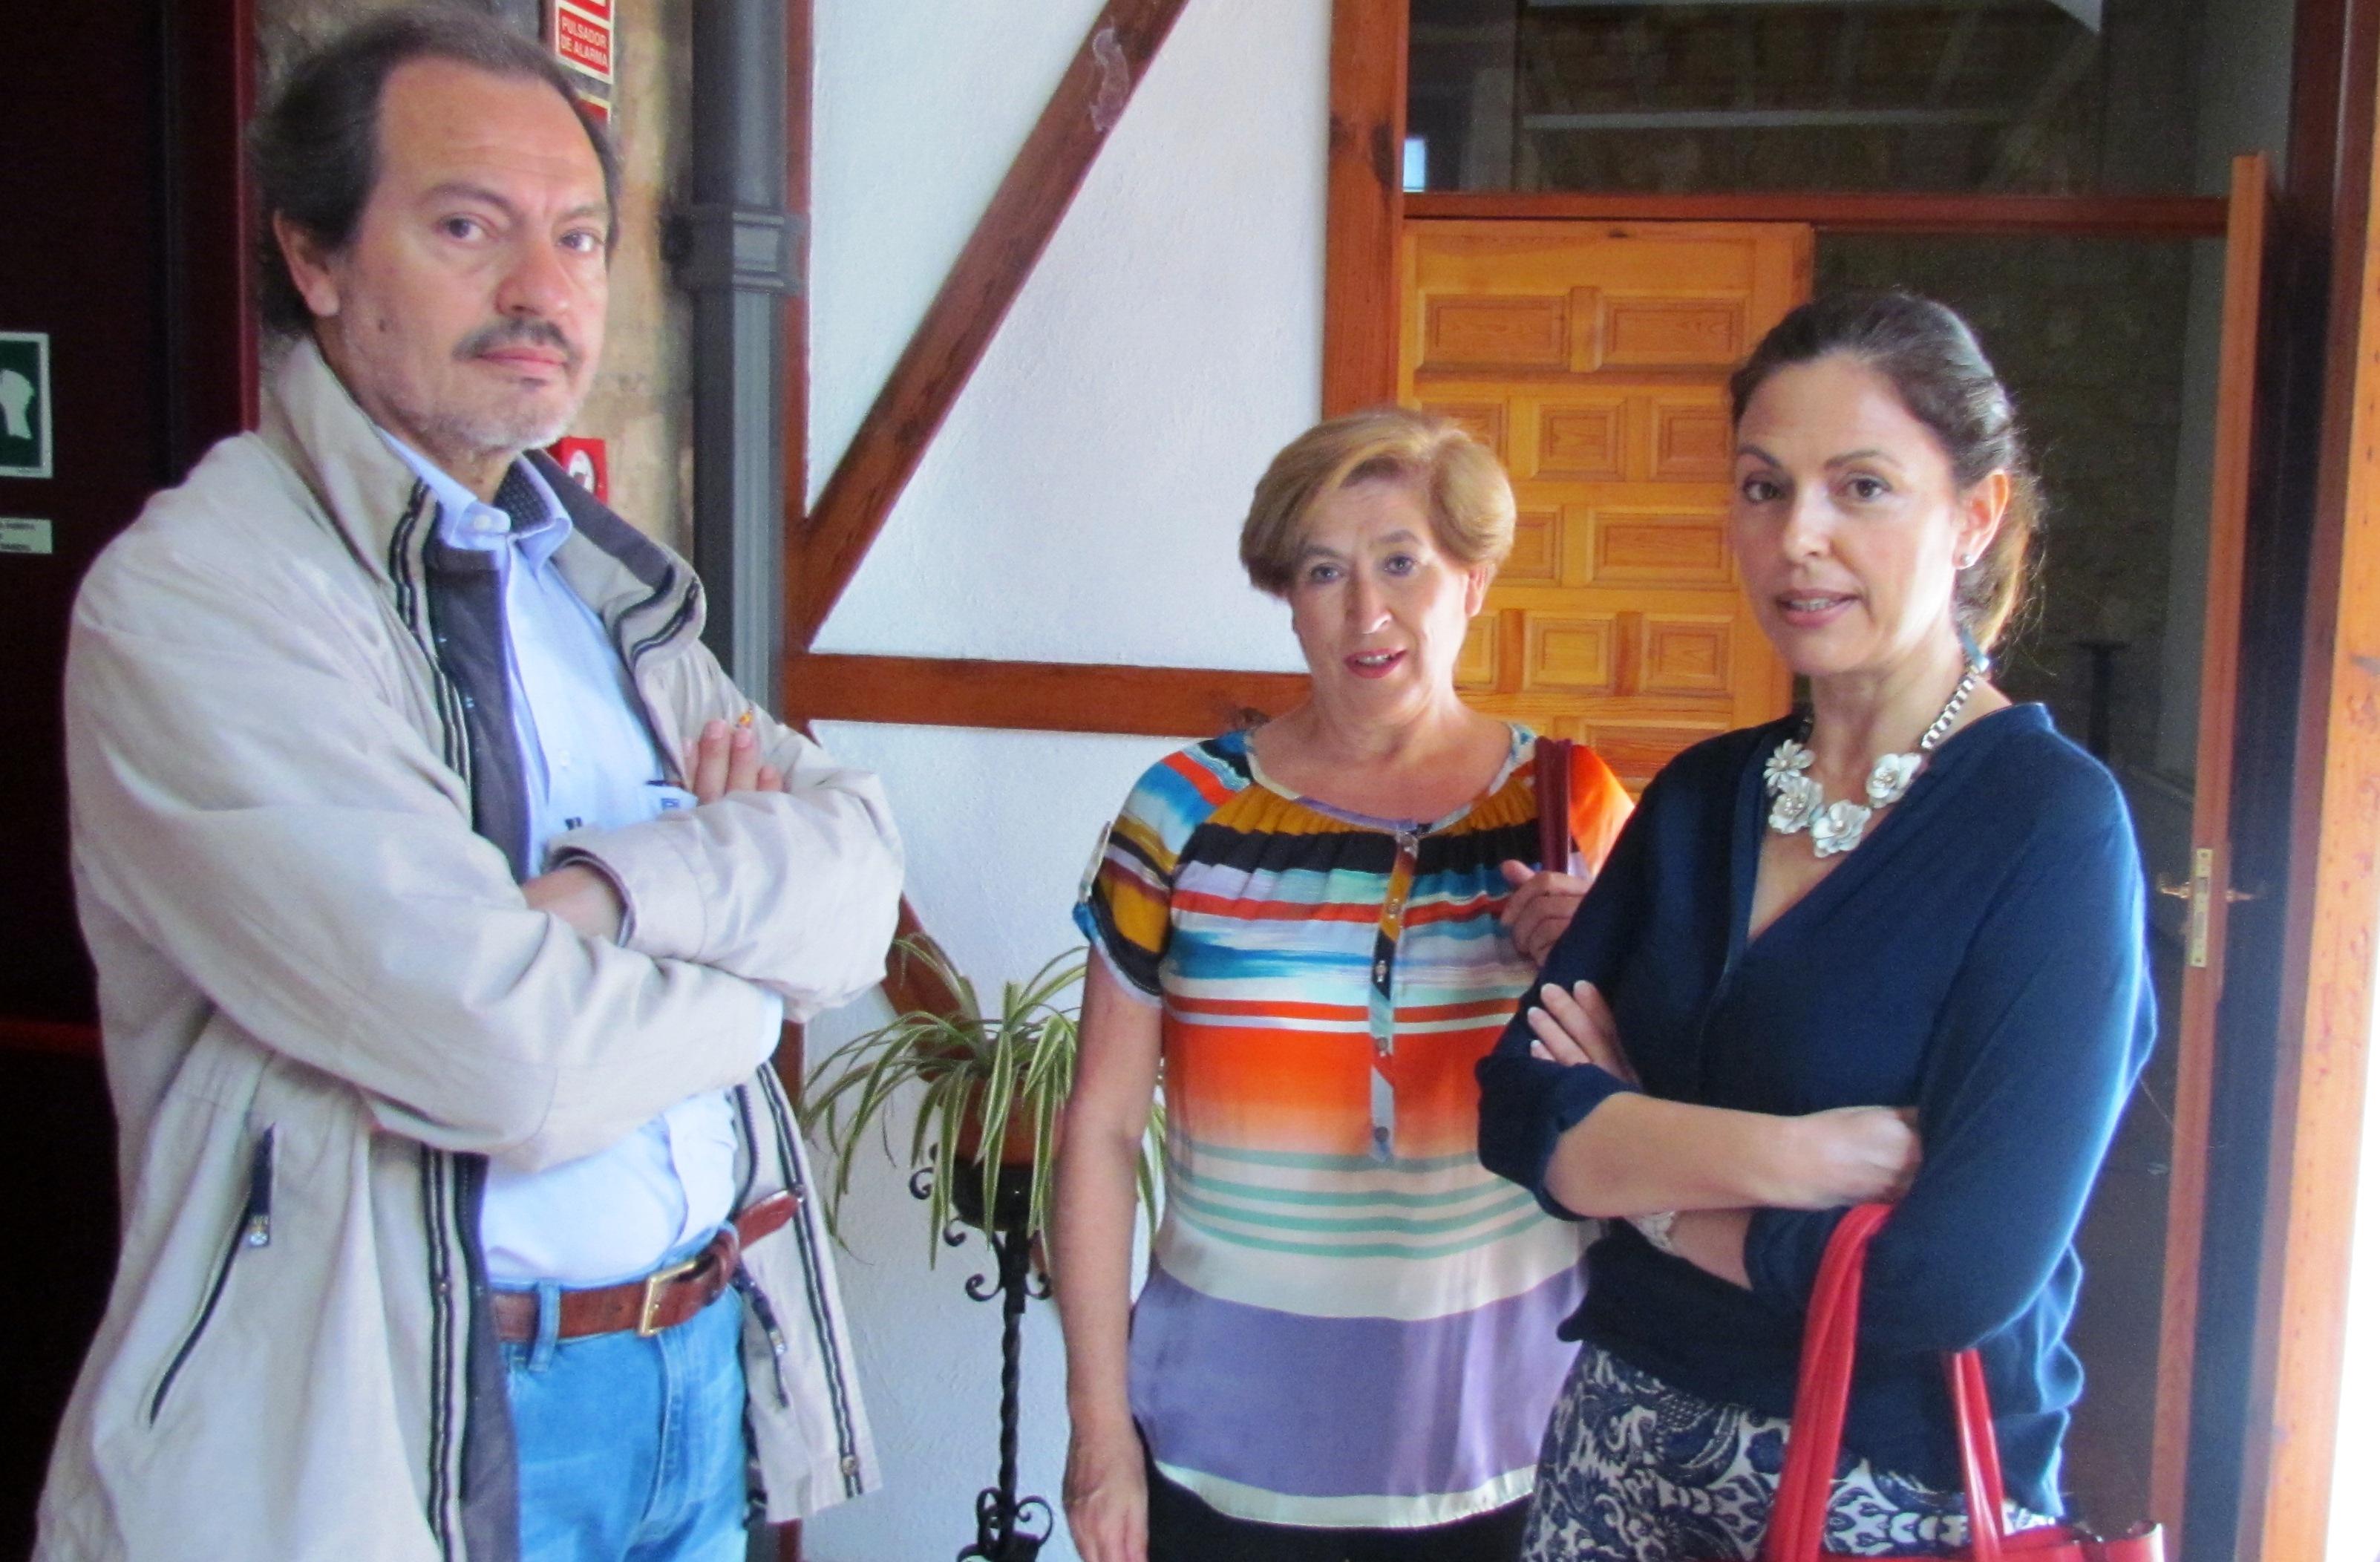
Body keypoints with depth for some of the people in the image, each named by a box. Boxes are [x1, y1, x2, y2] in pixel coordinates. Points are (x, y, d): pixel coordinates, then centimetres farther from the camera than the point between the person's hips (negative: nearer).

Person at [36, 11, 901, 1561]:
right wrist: (748, 914, -7)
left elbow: (861, 868, -2)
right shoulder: (193, 598, -16)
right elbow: (509, 1055, -24)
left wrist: (626, 884, -20)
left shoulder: (606, 579, 9)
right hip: (393, 1430, -6)